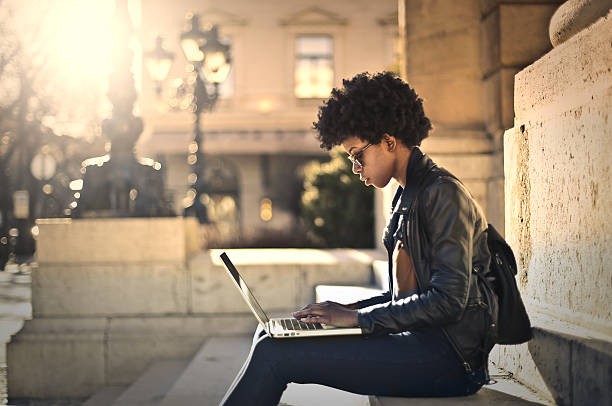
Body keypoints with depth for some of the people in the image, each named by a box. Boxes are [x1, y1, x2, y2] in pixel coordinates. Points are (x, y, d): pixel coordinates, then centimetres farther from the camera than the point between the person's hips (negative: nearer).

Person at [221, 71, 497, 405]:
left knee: (275, 354, -17)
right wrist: (345, 309, 7)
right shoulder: (408, 196, 18)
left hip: (448, 356, -10)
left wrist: (357, 317, -15)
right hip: (417, 341, 10)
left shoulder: (442, 193, -12)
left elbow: (448, 300, -21)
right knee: (270, 337, 7)